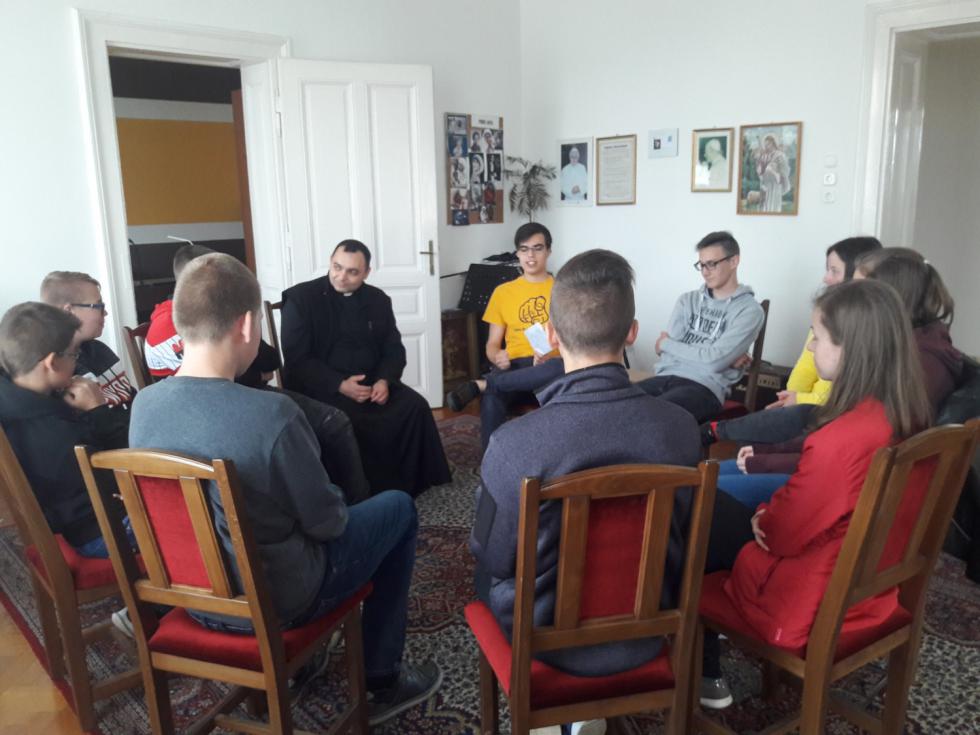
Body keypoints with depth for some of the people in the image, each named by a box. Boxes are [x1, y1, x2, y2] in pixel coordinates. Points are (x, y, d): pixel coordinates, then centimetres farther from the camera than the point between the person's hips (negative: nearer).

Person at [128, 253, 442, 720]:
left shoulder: (143, 406, -10)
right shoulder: (271, 413, -30)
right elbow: (325, 522, -18)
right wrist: (335, 506, 5)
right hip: (274, 602, -6)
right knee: (398, 508, 13)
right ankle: (383, 681, 22)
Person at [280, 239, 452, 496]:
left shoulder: (378, 299, 10)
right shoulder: (300, 298, -4)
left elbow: (394, 349, 9)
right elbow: (297, 360, -10)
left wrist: (384, 380, -13)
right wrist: (340, 385, -21)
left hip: (371, 381, 4)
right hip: (322, 388, -4)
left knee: (415, 406, -20)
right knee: (352, 422, -33)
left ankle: (410, 484, -7)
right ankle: (371, 490, -14)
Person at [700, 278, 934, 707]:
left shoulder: (840, 440, -34)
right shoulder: (906, 419, -6)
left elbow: (784, 534, -21)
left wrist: (763, 518, -1)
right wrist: (773, 514, 1)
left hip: (814, 605, -8)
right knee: (722, 512, 20)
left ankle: (705, 679, 29)